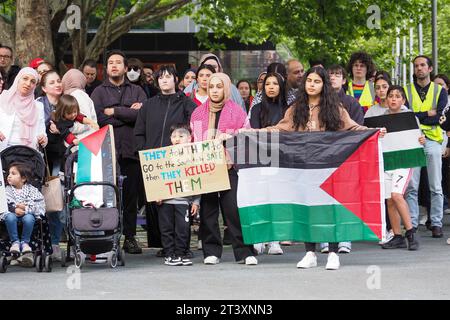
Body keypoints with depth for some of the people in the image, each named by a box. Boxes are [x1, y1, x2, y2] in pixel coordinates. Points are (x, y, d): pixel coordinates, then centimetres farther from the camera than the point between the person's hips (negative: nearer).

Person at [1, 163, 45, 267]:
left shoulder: (31, 189, 5)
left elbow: (39, 203, -6)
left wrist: (26, 207, -22)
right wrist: (14, 209, -23)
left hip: (27, 213, -1)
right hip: (12, 212, 1)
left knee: (28, 218, -37)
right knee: (10, 217, -36)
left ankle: (25, 242, -15)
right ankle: (15, 241, -20)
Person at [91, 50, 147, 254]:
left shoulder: (137, 91, 15)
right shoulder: (99, 92, 11)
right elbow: (99, 118, -6)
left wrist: (114, 111, -4)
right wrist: (128, 114, -4)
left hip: (131, 150, 2)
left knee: (131, 195, 2)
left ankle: (130, 237, 7)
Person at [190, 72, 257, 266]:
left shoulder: (237, 112, 7)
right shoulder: (198, 114, 15)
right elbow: (192, 141, 17)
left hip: (230, 167, -3)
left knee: (234, 209, -9)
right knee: (208, 210, 1)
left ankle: (244, 252, -5)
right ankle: (211, 252, 8)